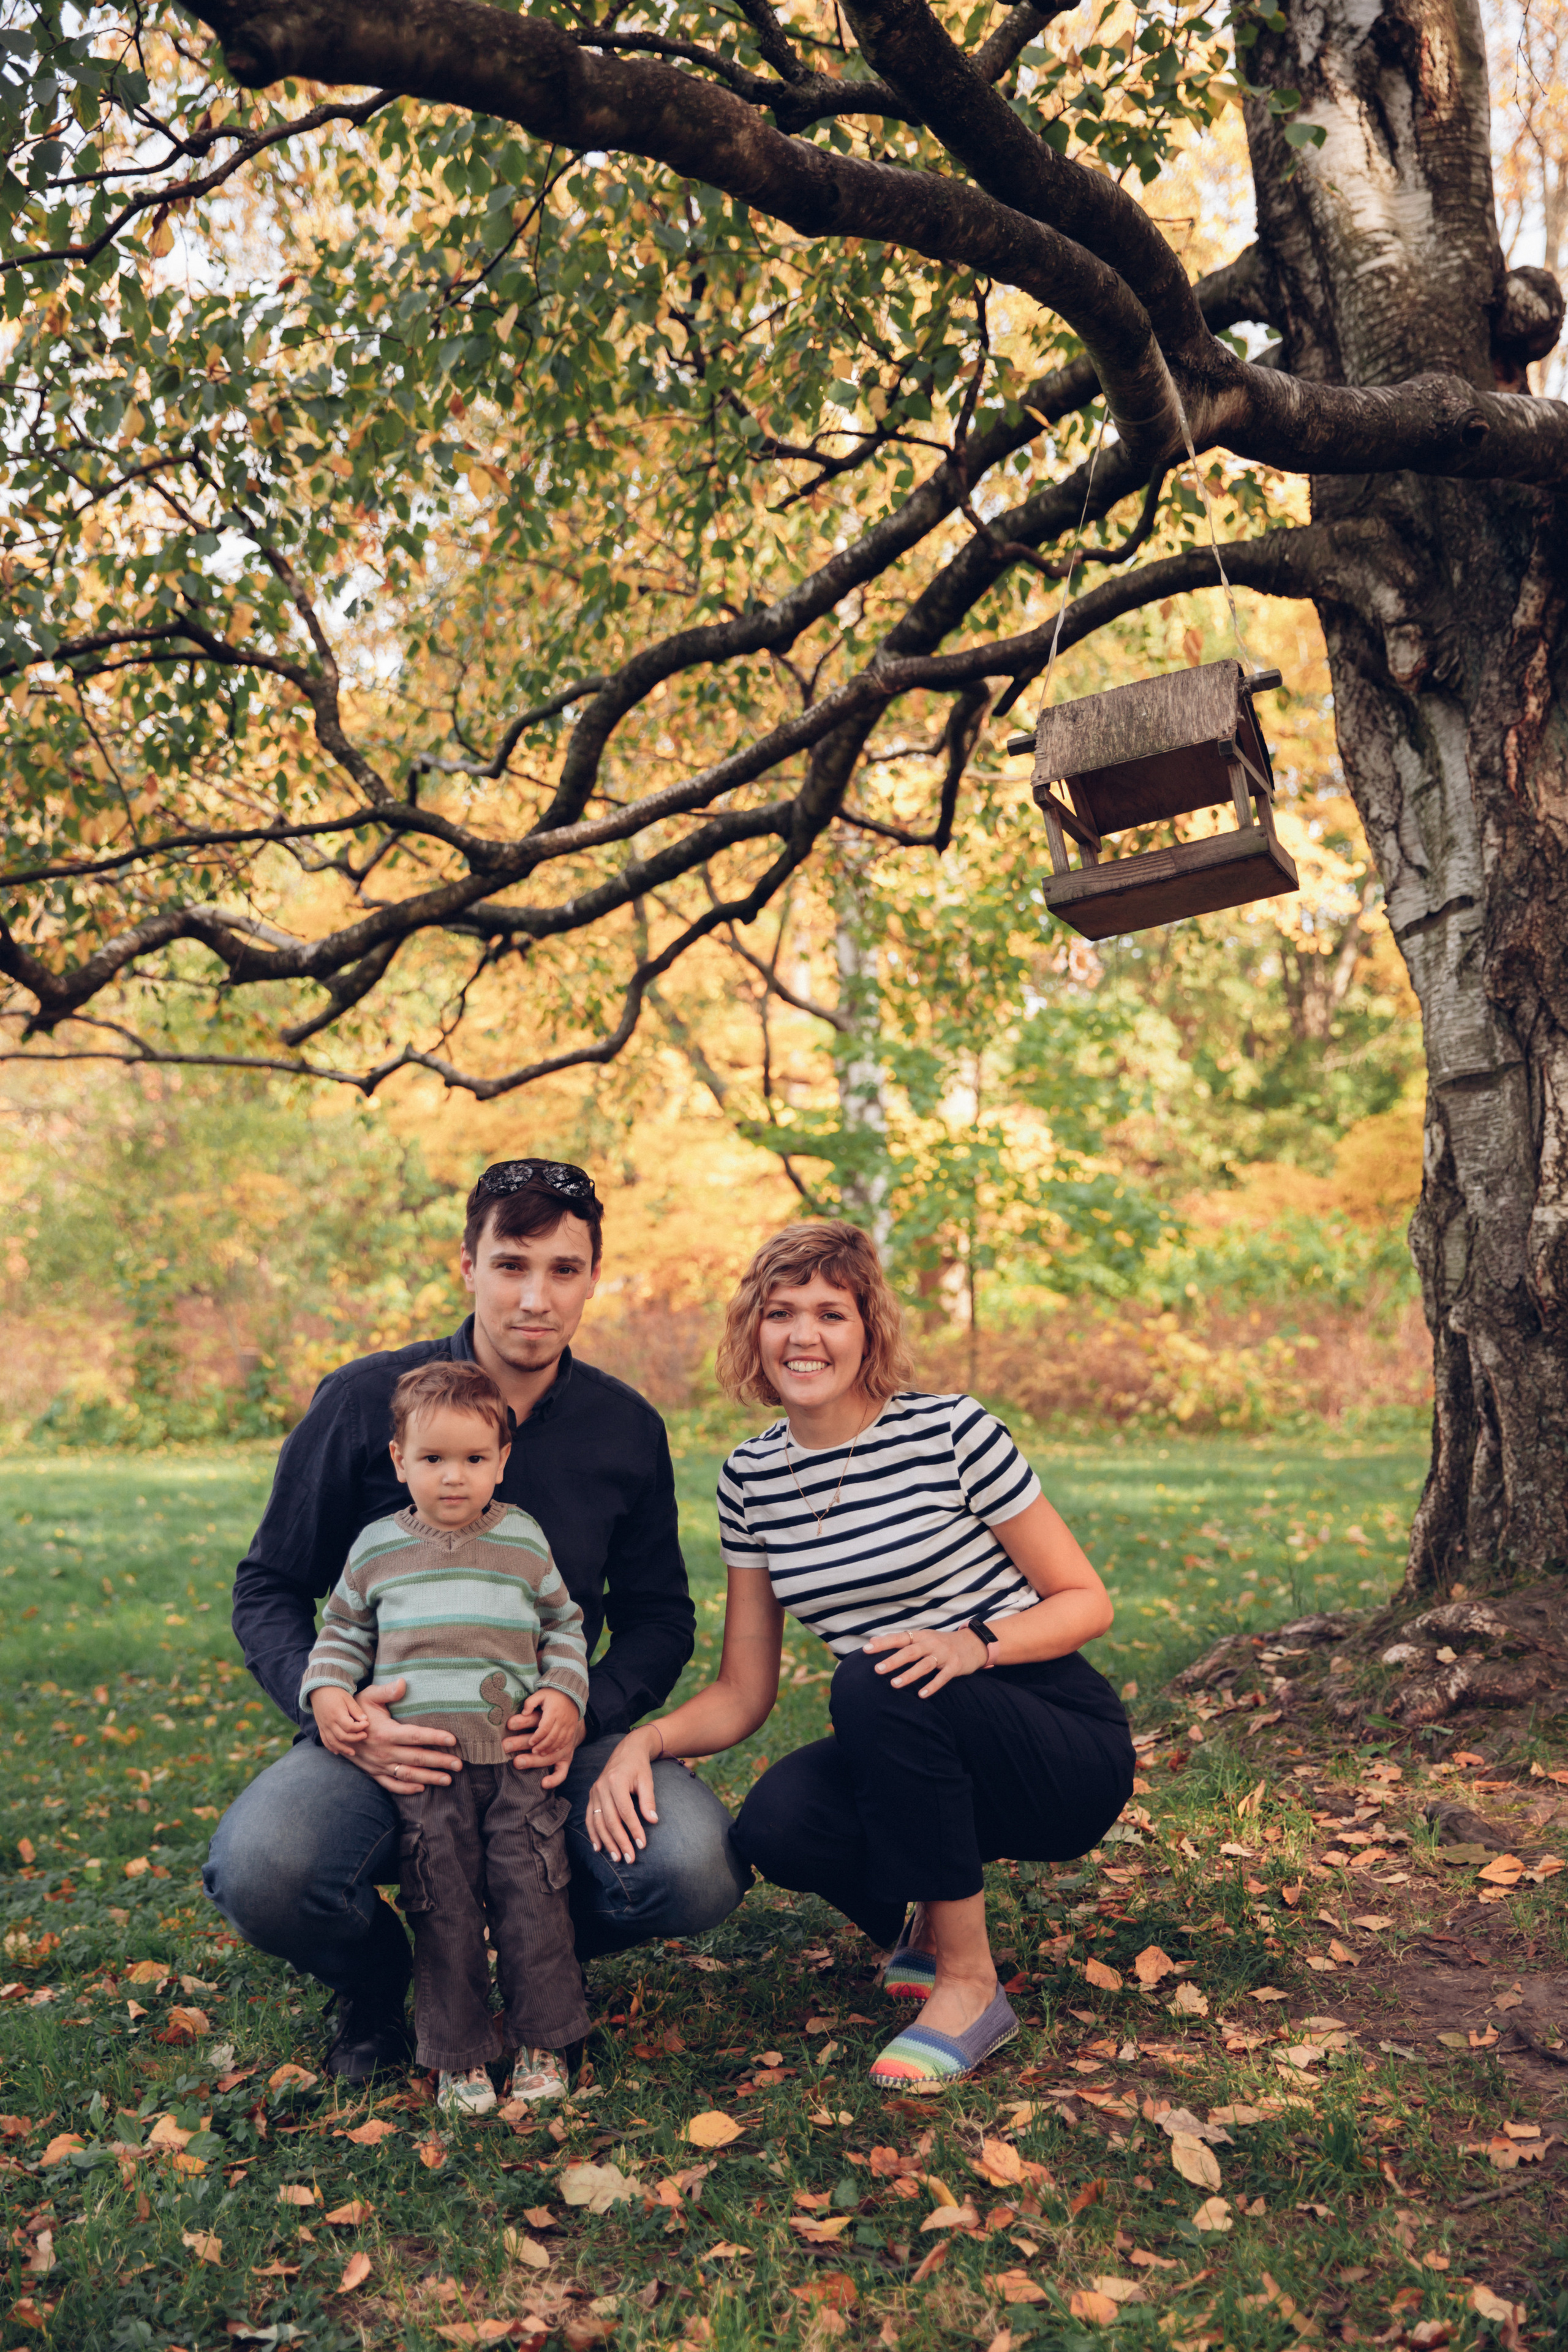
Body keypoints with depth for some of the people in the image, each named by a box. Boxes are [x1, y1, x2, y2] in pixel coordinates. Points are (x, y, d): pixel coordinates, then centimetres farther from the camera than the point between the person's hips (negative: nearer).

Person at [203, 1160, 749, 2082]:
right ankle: (375, 1976, 6)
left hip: (553, 1737, 2)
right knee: (260, 1870, -33)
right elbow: (269, 1587, 1)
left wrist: (587, 1711, -14)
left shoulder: (627, 1427, 1)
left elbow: (660, 1615, 8)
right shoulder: (367, 1400, -6)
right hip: (386, 1735, -1)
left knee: (698, 1872, -27)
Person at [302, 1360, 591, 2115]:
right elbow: (342, 1631, 17)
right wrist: (327, 1691, 0)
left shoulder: (524, 1539, 7)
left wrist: (563, 1690, 1)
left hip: (518, 1756, 0)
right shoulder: (378, 1548, 7)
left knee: (531, 1896, -1)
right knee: (443, 1909, 2)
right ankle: (459, 2057, 16)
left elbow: (564, 1624, 15)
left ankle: (540, 2044, 15)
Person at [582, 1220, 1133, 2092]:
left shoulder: (952, 1432, -12)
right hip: (922, 1760, 4)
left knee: (878, 1683, -32)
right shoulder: (753, 1477, 2)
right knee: (776, 1827, -26)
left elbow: (1085, 1601, -7)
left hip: (1069, 1751, -4)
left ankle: (970, 1985, -14)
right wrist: (646, 1740, -17)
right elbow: (744, 1694, 3)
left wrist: (974, 1643, -26)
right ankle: (931, 1919, 8)